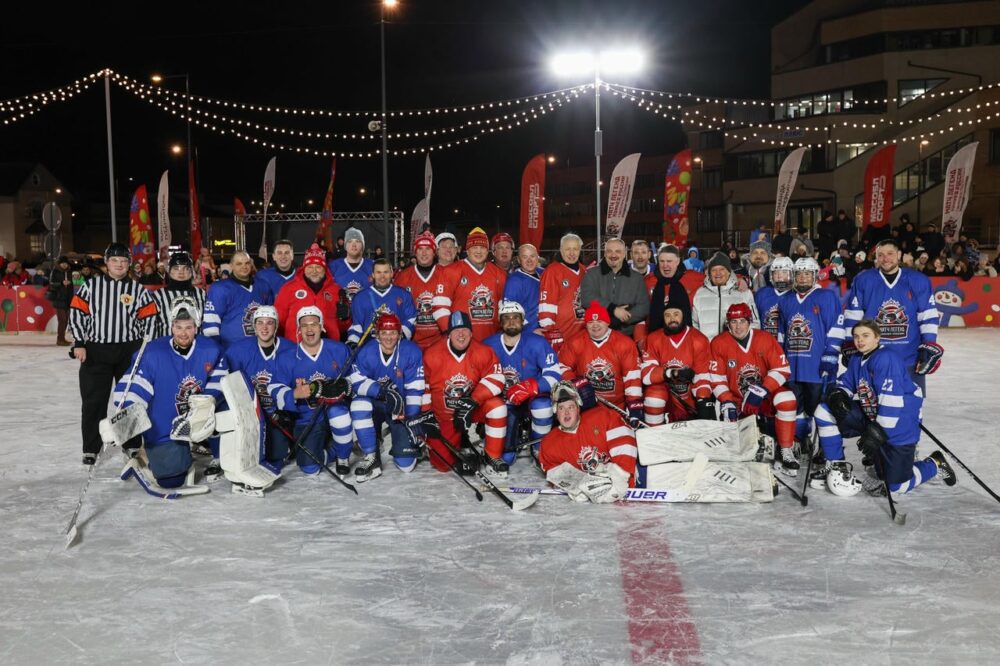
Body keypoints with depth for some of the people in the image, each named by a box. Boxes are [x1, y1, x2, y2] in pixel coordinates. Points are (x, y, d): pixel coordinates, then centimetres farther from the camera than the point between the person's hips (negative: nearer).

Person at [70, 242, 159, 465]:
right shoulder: (91, 285, 1)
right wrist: (79, 343, -6)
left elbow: (149, 317, 5)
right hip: (95, 350, -1)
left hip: (129, 351, 1)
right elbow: (77, 312, 1)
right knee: (93, 400, 1)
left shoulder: (138, 289, 3)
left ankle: (132, 444, 21)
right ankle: (91, 448, 11)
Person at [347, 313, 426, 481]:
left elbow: (414, 389, -12)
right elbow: (357, 382, -19)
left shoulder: (411, 351, -13)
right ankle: (371, 457, -20)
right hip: (375, 404, 1)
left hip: (402, 408, -1)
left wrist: (413, 421, -14)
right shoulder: (366, 352, -11)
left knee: (406, 464, -10)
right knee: (359, 404, -36)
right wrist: (383, 390, -34)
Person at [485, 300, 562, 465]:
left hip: (533, 399, -1)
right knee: (504, 458, -14)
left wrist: (530, 388, -31)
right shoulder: (489, 346, -5)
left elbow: (554, 374, -17)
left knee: (542, 405, -37)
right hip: (504, 403, 1)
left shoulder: (537, 343, -12)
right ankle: (508, 448, 27)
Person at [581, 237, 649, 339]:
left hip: (627, 335, 1)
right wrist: (613, 310, -19)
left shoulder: (637, 278, 9)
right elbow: (588, 298, -10)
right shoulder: (592, 274, 5)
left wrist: (615, 320, -13)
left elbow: (644, 307, 0)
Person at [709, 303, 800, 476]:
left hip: (765, 397, -1)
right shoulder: (719, 343, -6)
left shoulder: (765, 339, -6)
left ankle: (786, 453, -20)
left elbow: (781, 369, -9)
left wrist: (762, 390, -24)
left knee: (786, 399, -29)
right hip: (736, 399, 1)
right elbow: (717, 377, -5)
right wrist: (727, 402, -18)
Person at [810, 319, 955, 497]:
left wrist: (878, 432, -27)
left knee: (898, 486, -5)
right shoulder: (856, 360, 6)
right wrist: (837, 395, -13)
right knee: (825, 411, -7)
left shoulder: (886, 358, -23)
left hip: (897, 427, -8)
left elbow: (892, 400, -28)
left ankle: (935, 464, 24)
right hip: (870, 416, 8)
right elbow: (845, 384, 12)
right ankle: (836, 465, 4)